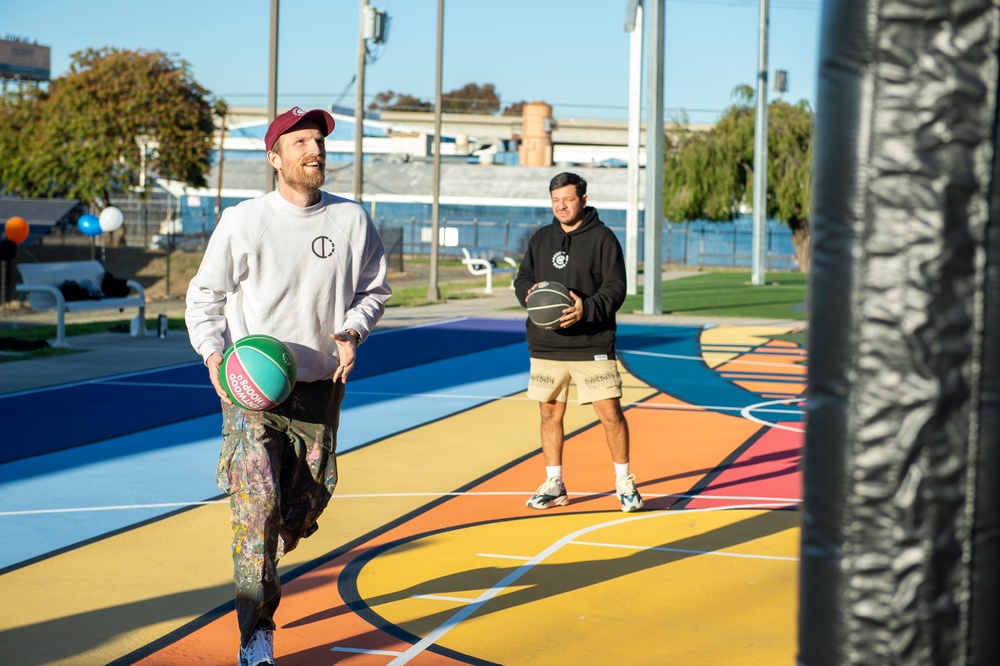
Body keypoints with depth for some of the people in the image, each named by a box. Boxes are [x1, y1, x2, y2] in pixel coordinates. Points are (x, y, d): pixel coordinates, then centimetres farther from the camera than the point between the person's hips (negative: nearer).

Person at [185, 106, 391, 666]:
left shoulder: (353, 220, 3)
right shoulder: (243, 222, -5)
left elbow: (375, 288, 14)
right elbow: (205, 295, 2)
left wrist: (353, 331, -5)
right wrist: (214, 353, -15)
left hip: (320, 385, 3)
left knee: (307, 504, 9)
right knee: (257, 503, -12)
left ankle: (257, 569, 42)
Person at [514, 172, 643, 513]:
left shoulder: (602, 238, -3)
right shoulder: (541, 238, 12)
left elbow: (615, 289, -8)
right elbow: (522, 278, 15)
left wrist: (587, 309, -25)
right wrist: (529, 291, -9)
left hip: (592, 346, -4)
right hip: (546, 347, 4)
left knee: (610, 412, -5)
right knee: (550, 412, 9)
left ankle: (624, 483, 10)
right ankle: (554, 485, 21)